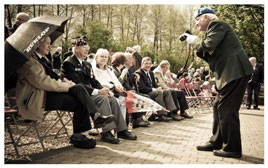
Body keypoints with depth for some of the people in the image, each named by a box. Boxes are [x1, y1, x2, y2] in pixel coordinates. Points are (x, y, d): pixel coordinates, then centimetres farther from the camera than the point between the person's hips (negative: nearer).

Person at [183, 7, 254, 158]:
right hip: (229, 74, 10)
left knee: (226, 109, -7)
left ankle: (232, 148, 2)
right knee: (218, 107, 13)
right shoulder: (215, 28, 24)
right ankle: (217, 142, 23)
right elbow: (210, 56, 22)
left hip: (235, 72, -10)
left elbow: (208, 45, -20)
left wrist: (194, 40, -2)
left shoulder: (216, 24, -4)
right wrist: (197, 45, 11)